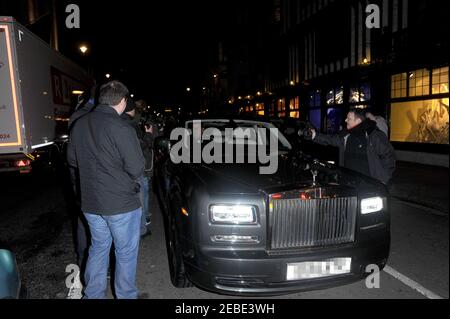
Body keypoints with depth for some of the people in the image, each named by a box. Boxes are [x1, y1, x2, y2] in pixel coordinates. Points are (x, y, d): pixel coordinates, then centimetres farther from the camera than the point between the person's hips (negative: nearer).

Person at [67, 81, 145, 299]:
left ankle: (92, 295, 34)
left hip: (90, 203, 6)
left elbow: (72, 160, 13)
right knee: (125, 252, 11)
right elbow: (136, 168, -19)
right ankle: (126, 296, 25)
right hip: (121, 204, -6)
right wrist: (132, 180, 2)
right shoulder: (121, 128, -19)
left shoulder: (79, 125, 2)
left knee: (98, 248, 22)